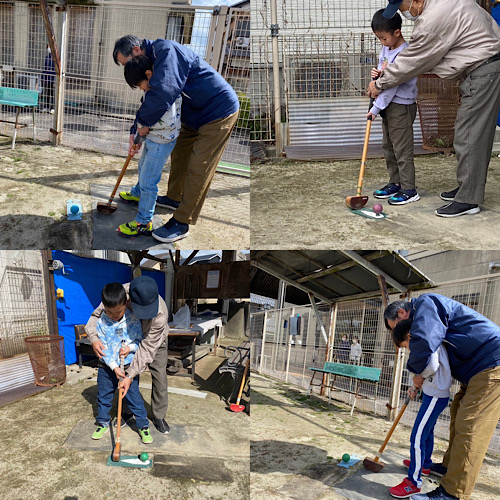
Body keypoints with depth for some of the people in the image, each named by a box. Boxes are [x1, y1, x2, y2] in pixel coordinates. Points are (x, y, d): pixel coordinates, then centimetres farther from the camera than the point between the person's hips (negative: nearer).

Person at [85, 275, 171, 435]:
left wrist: (130, 375, -38)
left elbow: (147, 348, -37)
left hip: (155, 341, -2)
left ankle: (159, 416, 14)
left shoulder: (160, 314, -44)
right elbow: (96, 315, -21)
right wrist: (93, 338, -39)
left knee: (160, 377, -3)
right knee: (127, 377, 4)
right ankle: (127, 411, 25)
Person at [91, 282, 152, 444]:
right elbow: (103, 348, -12)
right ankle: (103, 423, 37)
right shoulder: (101, 323, -12)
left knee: (134, 398, 3)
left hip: (129, 366, -1)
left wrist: (130, 348, -21)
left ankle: (143, 426, 18)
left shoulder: (133, 320, -12)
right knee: (103, 397, 16)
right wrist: (114, 367, -19)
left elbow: (139, 340, 0)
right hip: (107, 368, 1)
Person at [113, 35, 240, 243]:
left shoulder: (165, 50, -24)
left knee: (198, 169, -8)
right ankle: (174, 198, 40)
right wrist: (134, 132, 4)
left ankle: (181, 224, -2)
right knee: (179, 153, 21)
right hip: (196, 114, 10)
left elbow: (163, 92, -37)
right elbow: (149, 100, 16)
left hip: (219, 111, -10)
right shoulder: (153, 62, 9)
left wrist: (144, 122, -22)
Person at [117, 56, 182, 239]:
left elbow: (169, 121, -32)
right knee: (143, 168, 31)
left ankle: (144, 223, 9)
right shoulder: (152, 85, 4)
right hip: (152, 137, 10)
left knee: (148, 181, -2)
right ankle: (137, 194, 58)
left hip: (162, 141, -10)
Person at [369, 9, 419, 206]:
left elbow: (393, 84, -22)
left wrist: (376, 108, -21)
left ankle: (409, 190, 1)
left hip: (401, 107, -10)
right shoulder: (385, 50, 10)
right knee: (388, 147, 15)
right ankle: (395, 183, 26)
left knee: (402, 149, -6)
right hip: (388, 106, 10)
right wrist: (376, 74, -3)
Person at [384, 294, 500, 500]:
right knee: (458, 414, 20)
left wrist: (416, 371, -13)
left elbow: (423, 341, -30)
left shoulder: (425, 303, -13)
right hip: (476, 368, 11)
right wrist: (419, 384, 14)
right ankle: (450, 466, 35)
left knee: (468, 427, -13)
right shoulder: (424, 316, 19)